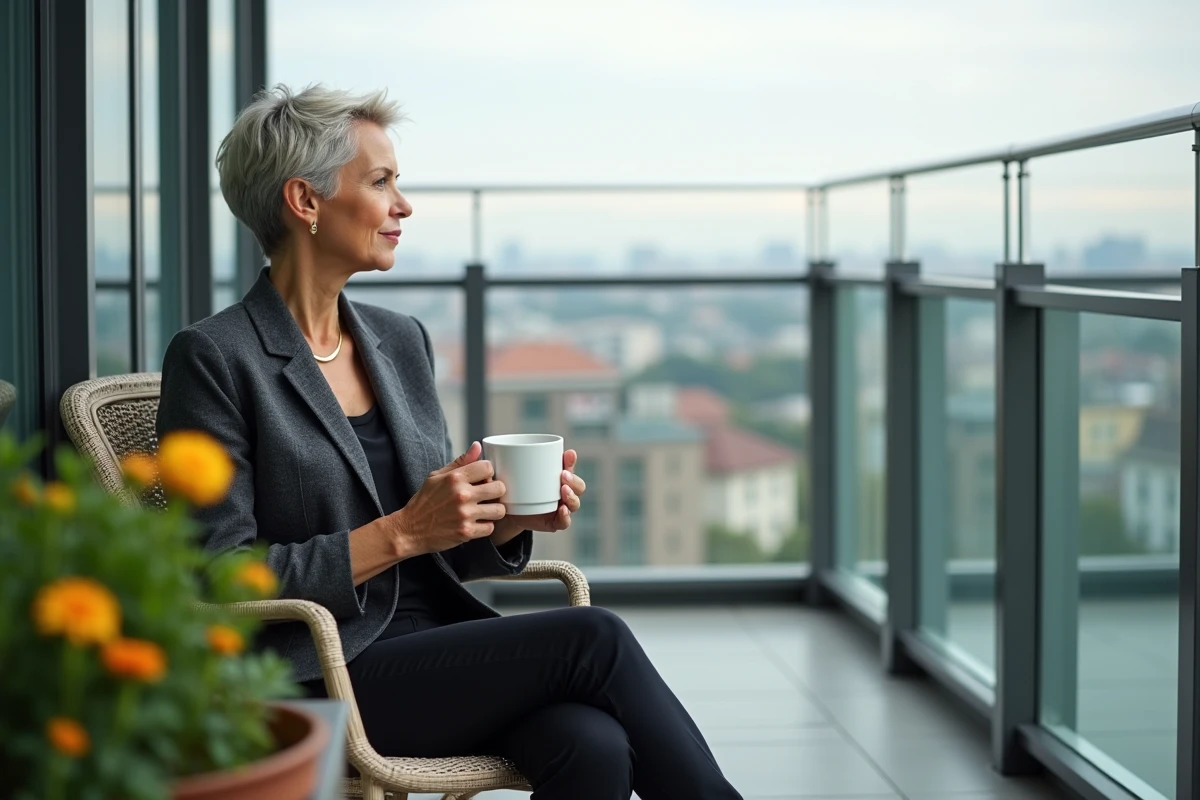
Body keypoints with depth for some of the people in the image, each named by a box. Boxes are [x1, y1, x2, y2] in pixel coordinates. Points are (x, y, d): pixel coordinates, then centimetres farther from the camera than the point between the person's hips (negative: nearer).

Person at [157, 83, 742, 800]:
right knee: (593, 636, -22)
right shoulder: (213, 359, -7)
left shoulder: (402, 341, 14)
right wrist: (400, 533, -18)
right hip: (320, 681, -5)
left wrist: (514, 516, -2)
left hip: (440, 649, 6)